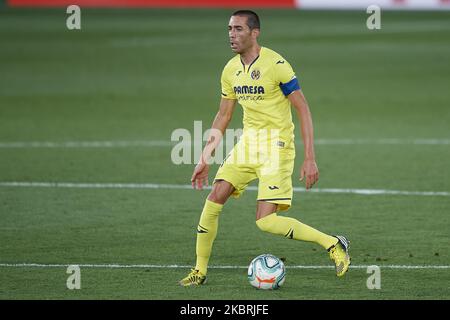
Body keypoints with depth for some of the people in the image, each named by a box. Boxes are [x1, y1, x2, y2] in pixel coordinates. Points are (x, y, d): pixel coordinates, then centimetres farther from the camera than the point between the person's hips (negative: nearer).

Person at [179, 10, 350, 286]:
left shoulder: (276, 64, -16)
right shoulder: (231, 70, 6)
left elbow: (303, 110, -14)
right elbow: (223, 116, 17)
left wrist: (310, 159, -19)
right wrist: (205, 160, 15)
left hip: (276, 144, -7)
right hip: (248, 142, 7)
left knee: (266, 221, -15)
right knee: (215, 199, -4)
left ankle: (334, 245, 0)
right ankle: (200, 271, 8)